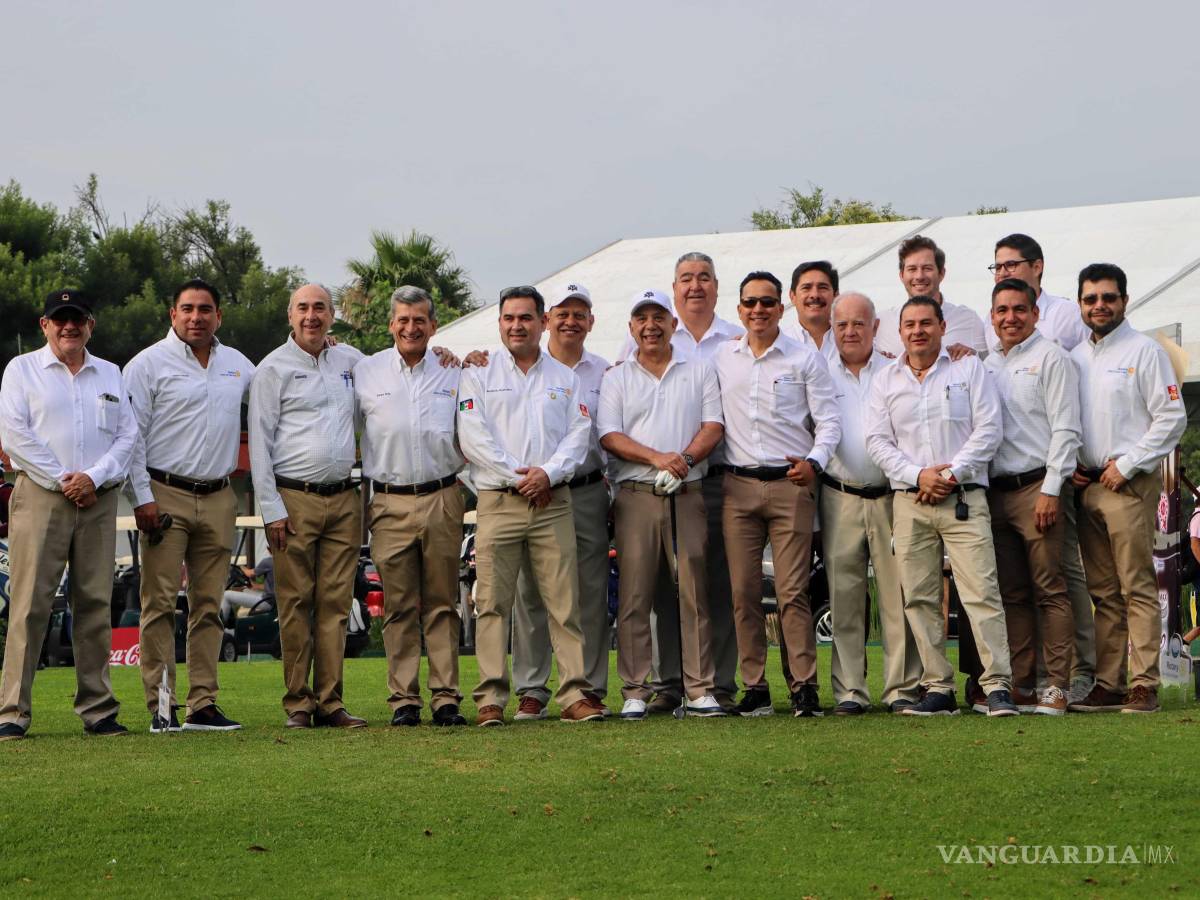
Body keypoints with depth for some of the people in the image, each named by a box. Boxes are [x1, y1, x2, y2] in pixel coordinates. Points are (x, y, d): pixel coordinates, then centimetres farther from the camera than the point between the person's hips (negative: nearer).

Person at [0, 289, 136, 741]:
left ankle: (98, 710, 7)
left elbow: (127, 434, 10)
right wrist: (62, 480, -9)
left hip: (99, 500, 4)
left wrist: (94, 477, -6)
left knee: (96, 604, 3)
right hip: (40, 497, -4)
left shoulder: (110, 375, 18)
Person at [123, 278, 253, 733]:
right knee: (160, 603, -7)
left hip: (218, 499, 5)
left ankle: (203, 704, 8)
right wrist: (142, 498, -10)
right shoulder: (149, 363, 0)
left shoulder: (237, 365, 15)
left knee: (209, 605, 5)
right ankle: (161, 707, -6)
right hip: (165, 496, -5)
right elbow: (131, 434, -3)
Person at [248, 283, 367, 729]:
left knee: (335, 603, 2)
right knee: (296, 604, -4)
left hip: (344, 499, 4)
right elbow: (259, 442, -2)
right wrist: (272, 508, -9)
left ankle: (330, 701, 5)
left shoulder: (350, 360, 15)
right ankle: (298, 703, 1)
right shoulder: (274, 368, 1)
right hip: (294, 498, -4)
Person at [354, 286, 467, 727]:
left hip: (442, 499, 1)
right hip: (391, 503, 0)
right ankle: (404, 699, 3)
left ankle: (446, 697, 3)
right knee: (399, 607, 0)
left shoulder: (453, 373, 10)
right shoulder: (365, 373, 7)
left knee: (442, 604, 2)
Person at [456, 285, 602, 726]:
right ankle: (491, 698, -3)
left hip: (552, 502, 2)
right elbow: (473, 437, -2)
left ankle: (575, 693, -3)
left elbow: (578, 435, 7)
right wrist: (517, 476, -9)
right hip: (498, 502, -2)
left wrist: (548, 473, -10)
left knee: (564, 601, -3)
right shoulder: (479, 374, 8)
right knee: (492, 603, -5)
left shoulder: (565, 378, 16)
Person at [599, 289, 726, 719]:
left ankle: (699, 690, 0)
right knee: (634, 594, -3)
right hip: (636, 495, 0)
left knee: (694, 590, -2)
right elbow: (610, 436, 1)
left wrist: (685, 459, -13)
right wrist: (656, 458, -14)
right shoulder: (616, 379, 12)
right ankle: (635, 691, 0)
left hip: (688, 494, 0)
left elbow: (713, 425, 5)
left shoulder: (699, 371, 14)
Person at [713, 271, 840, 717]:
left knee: (793, 590, -8)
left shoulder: (806, 358, 6)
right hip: (738, 484, 3)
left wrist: (814, 462, -14)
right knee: (743, 591, 0)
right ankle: (754, 686, 5)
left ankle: (803, 685, -6)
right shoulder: (721, 360, 14)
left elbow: (829, 420, 2)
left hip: (791, 483, -3)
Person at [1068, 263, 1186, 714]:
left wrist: (1126, 465, -11)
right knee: (1103, 592, 7)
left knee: (1137, 588, -8)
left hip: (1130, 485, -6)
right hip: (1087, 485, 6)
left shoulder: (1144, 351, -2)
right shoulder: (1074, 358, 16)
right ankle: (1107, 685, 9)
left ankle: (1144, 685, -9)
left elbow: (1172, 418, -7)